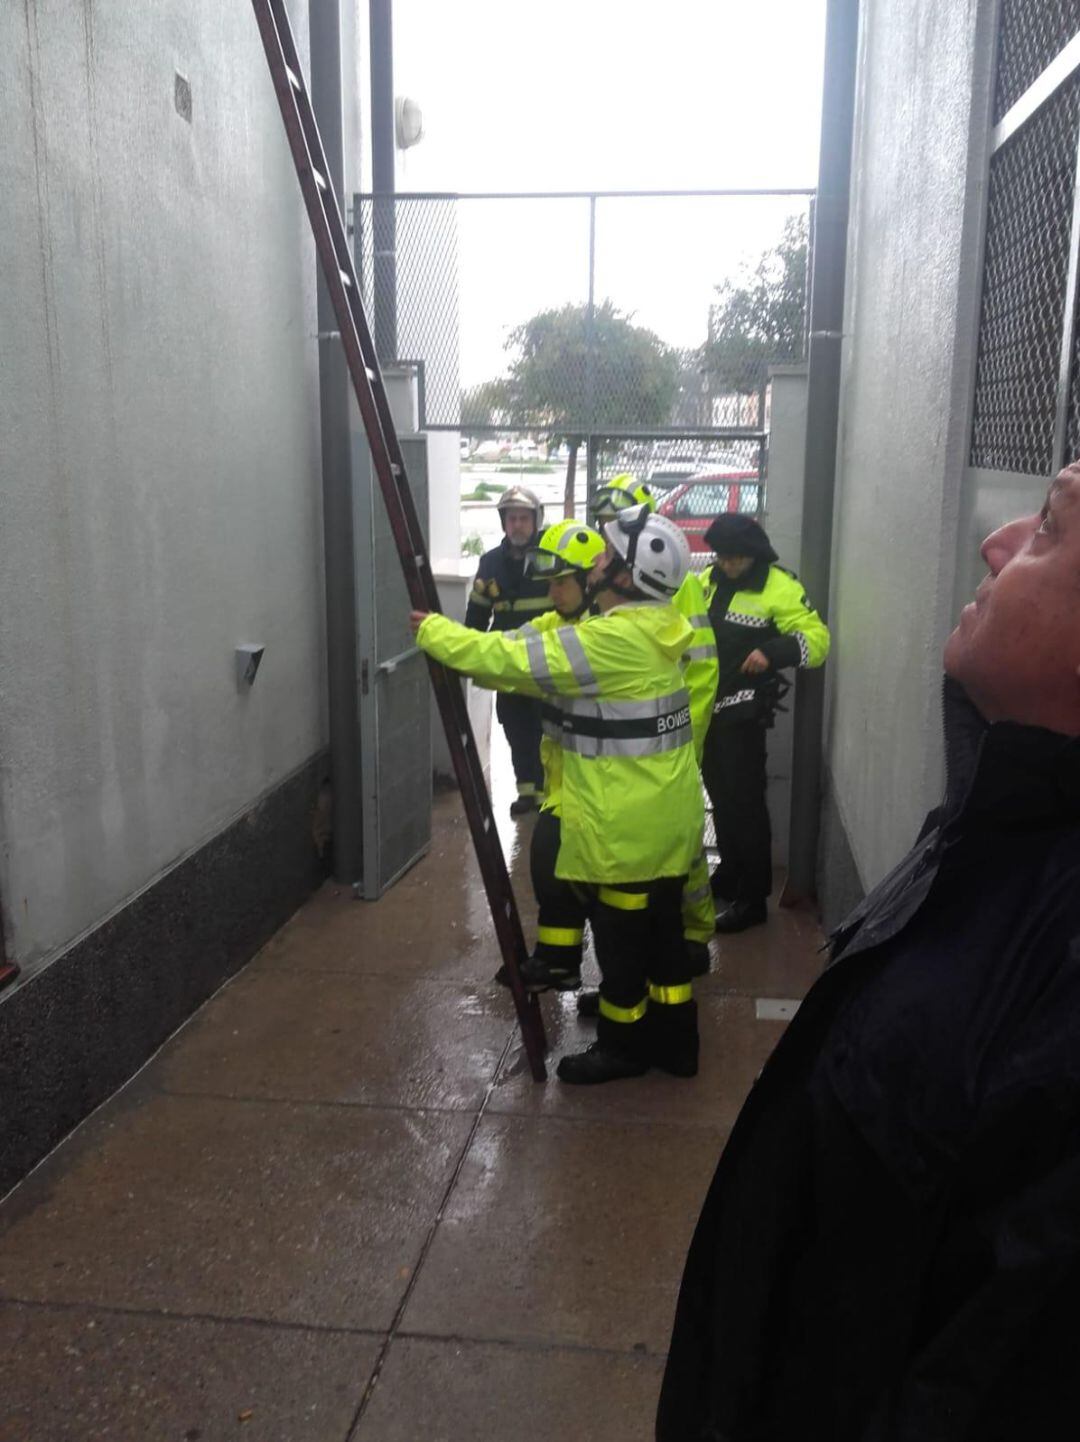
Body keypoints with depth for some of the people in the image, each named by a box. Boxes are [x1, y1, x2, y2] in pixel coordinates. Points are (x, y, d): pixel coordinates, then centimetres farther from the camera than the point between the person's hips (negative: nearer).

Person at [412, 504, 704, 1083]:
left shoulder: (616, 639, -24)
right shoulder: (647, 628, 7)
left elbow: (513, 658, -19)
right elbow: (541, 670, 13)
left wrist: (432, 632, -8)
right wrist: (461, 651, 8)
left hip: (627, 827, -9)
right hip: (660, 819, 9)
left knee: (621, 938, 8)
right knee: (658, 931, 18)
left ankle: (624, 1046, 25)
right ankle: (672, 1041, 31)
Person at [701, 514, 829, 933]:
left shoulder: (778, 588, -15)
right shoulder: (709, 583, 9)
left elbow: (816, 638, -21)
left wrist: (772, 652, -36)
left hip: (744, 712, -8)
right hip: (706, 705, 8)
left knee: (745, 800, -4)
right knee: (720, 793, 19)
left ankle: (752, 898, 5)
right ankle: (729, 873, 36)